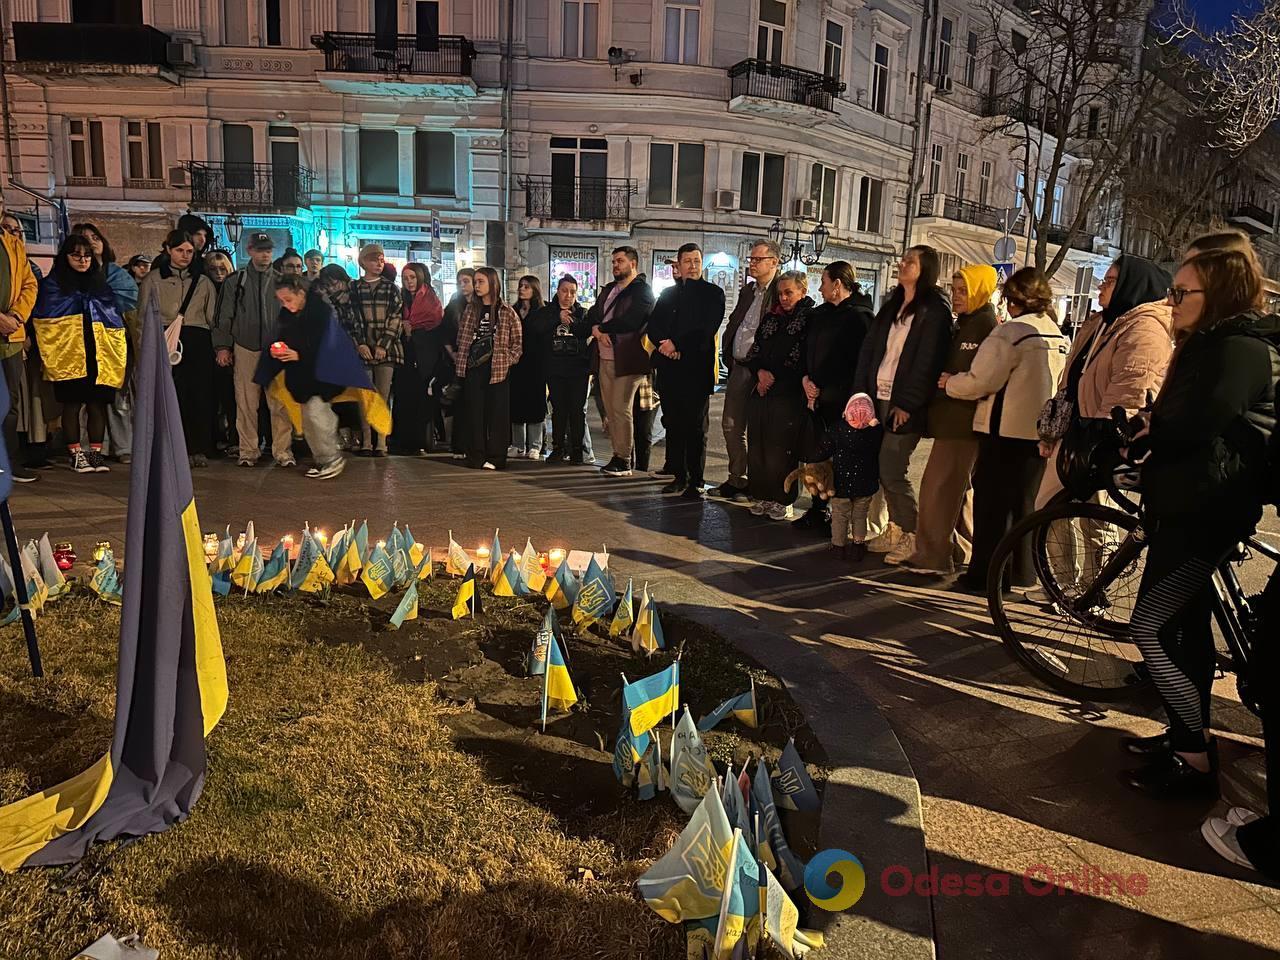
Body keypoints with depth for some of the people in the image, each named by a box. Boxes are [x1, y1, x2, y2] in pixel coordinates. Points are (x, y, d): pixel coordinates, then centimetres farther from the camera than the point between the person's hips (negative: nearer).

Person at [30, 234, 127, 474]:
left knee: (98, 404, 1)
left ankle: (95, 452, 8)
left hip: (99, 356, 3)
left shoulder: (100, 282, 17)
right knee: (72, 405, 0)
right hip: (69, 356, -3)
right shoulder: (53, 284, 6)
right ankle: (76, 453, 7)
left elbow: (116, 319, 15)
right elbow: (44, 317, -5)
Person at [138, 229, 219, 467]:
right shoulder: (153, 280, 13)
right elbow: (143, 314, 11)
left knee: (200, 395, -4)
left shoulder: (203, 282, 17)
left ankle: (199, 449, 1)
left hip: (198, 342, 1)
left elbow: (213, 318, 15)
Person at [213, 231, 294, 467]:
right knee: (246, 404, 1)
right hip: (245, 349, 0)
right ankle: (248, 451, 8)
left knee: (280, 403, -5)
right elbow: (224, 315, 8)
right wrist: (223, 346, 1)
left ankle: (283, 450, -1)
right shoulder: (235, 281, 8)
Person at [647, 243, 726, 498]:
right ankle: (679, 475, 17)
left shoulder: (713, 293, 3)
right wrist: (663, 344, -10)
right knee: (673, 425, 8)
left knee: (696, 427, -1)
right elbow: (653, 326, 10)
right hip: (668, 369, 5)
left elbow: (706, 331, -9)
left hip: (696, 369, -5)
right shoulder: (668, 293, 18)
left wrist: (677, 345, -13)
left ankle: (697, 482, 3)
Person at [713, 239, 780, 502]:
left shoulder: (781, 293, -10)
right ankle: (737, 480, 24)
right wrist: (728, 356, 11)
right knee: (731, 425, 12)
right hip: (738, 368, 8)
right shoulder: (746, 292, 16)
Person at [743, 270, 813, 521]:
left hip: (789, 396, -5)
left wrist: (773, 380, -6)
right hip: (760, 394, 5)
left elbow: (803, 361, -6)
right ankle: (763, 497, 15)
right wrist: (760, 373, -2)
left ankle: (782, 500, 8)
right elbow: (753, 352, 17)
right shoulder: (771, 317, 15)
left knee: (782, 448, -3)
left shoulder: (810, 319, -2)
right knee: (758, 446, 4)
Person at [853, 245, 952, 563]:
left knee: (892, 471, -7)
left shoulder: (934, 311, -7)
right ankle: (895, 530, 20)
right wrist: (861, 392, 4)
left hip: (905, 404, -7)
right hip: (880, 397, 7)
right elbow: (868, 349, 13)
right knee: (885, 469, 9)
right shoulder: (892, 307, 16)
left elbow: (927, 362, -13)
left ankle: (911, 536, 7)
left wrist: (907, 403, -17)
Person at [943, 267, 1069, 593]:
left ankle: (986, 575, 4)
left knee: (992, 503, 0)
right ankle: (1022, 572, 26)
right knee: (1025, 502, 17)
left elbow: (981, 381, -18)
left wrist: (950, 383, -2)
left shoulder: (1011, 332, -15)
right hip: (1042, 432, 8)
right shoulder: (1060, 336, 10)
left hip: (1006, 430, -8)